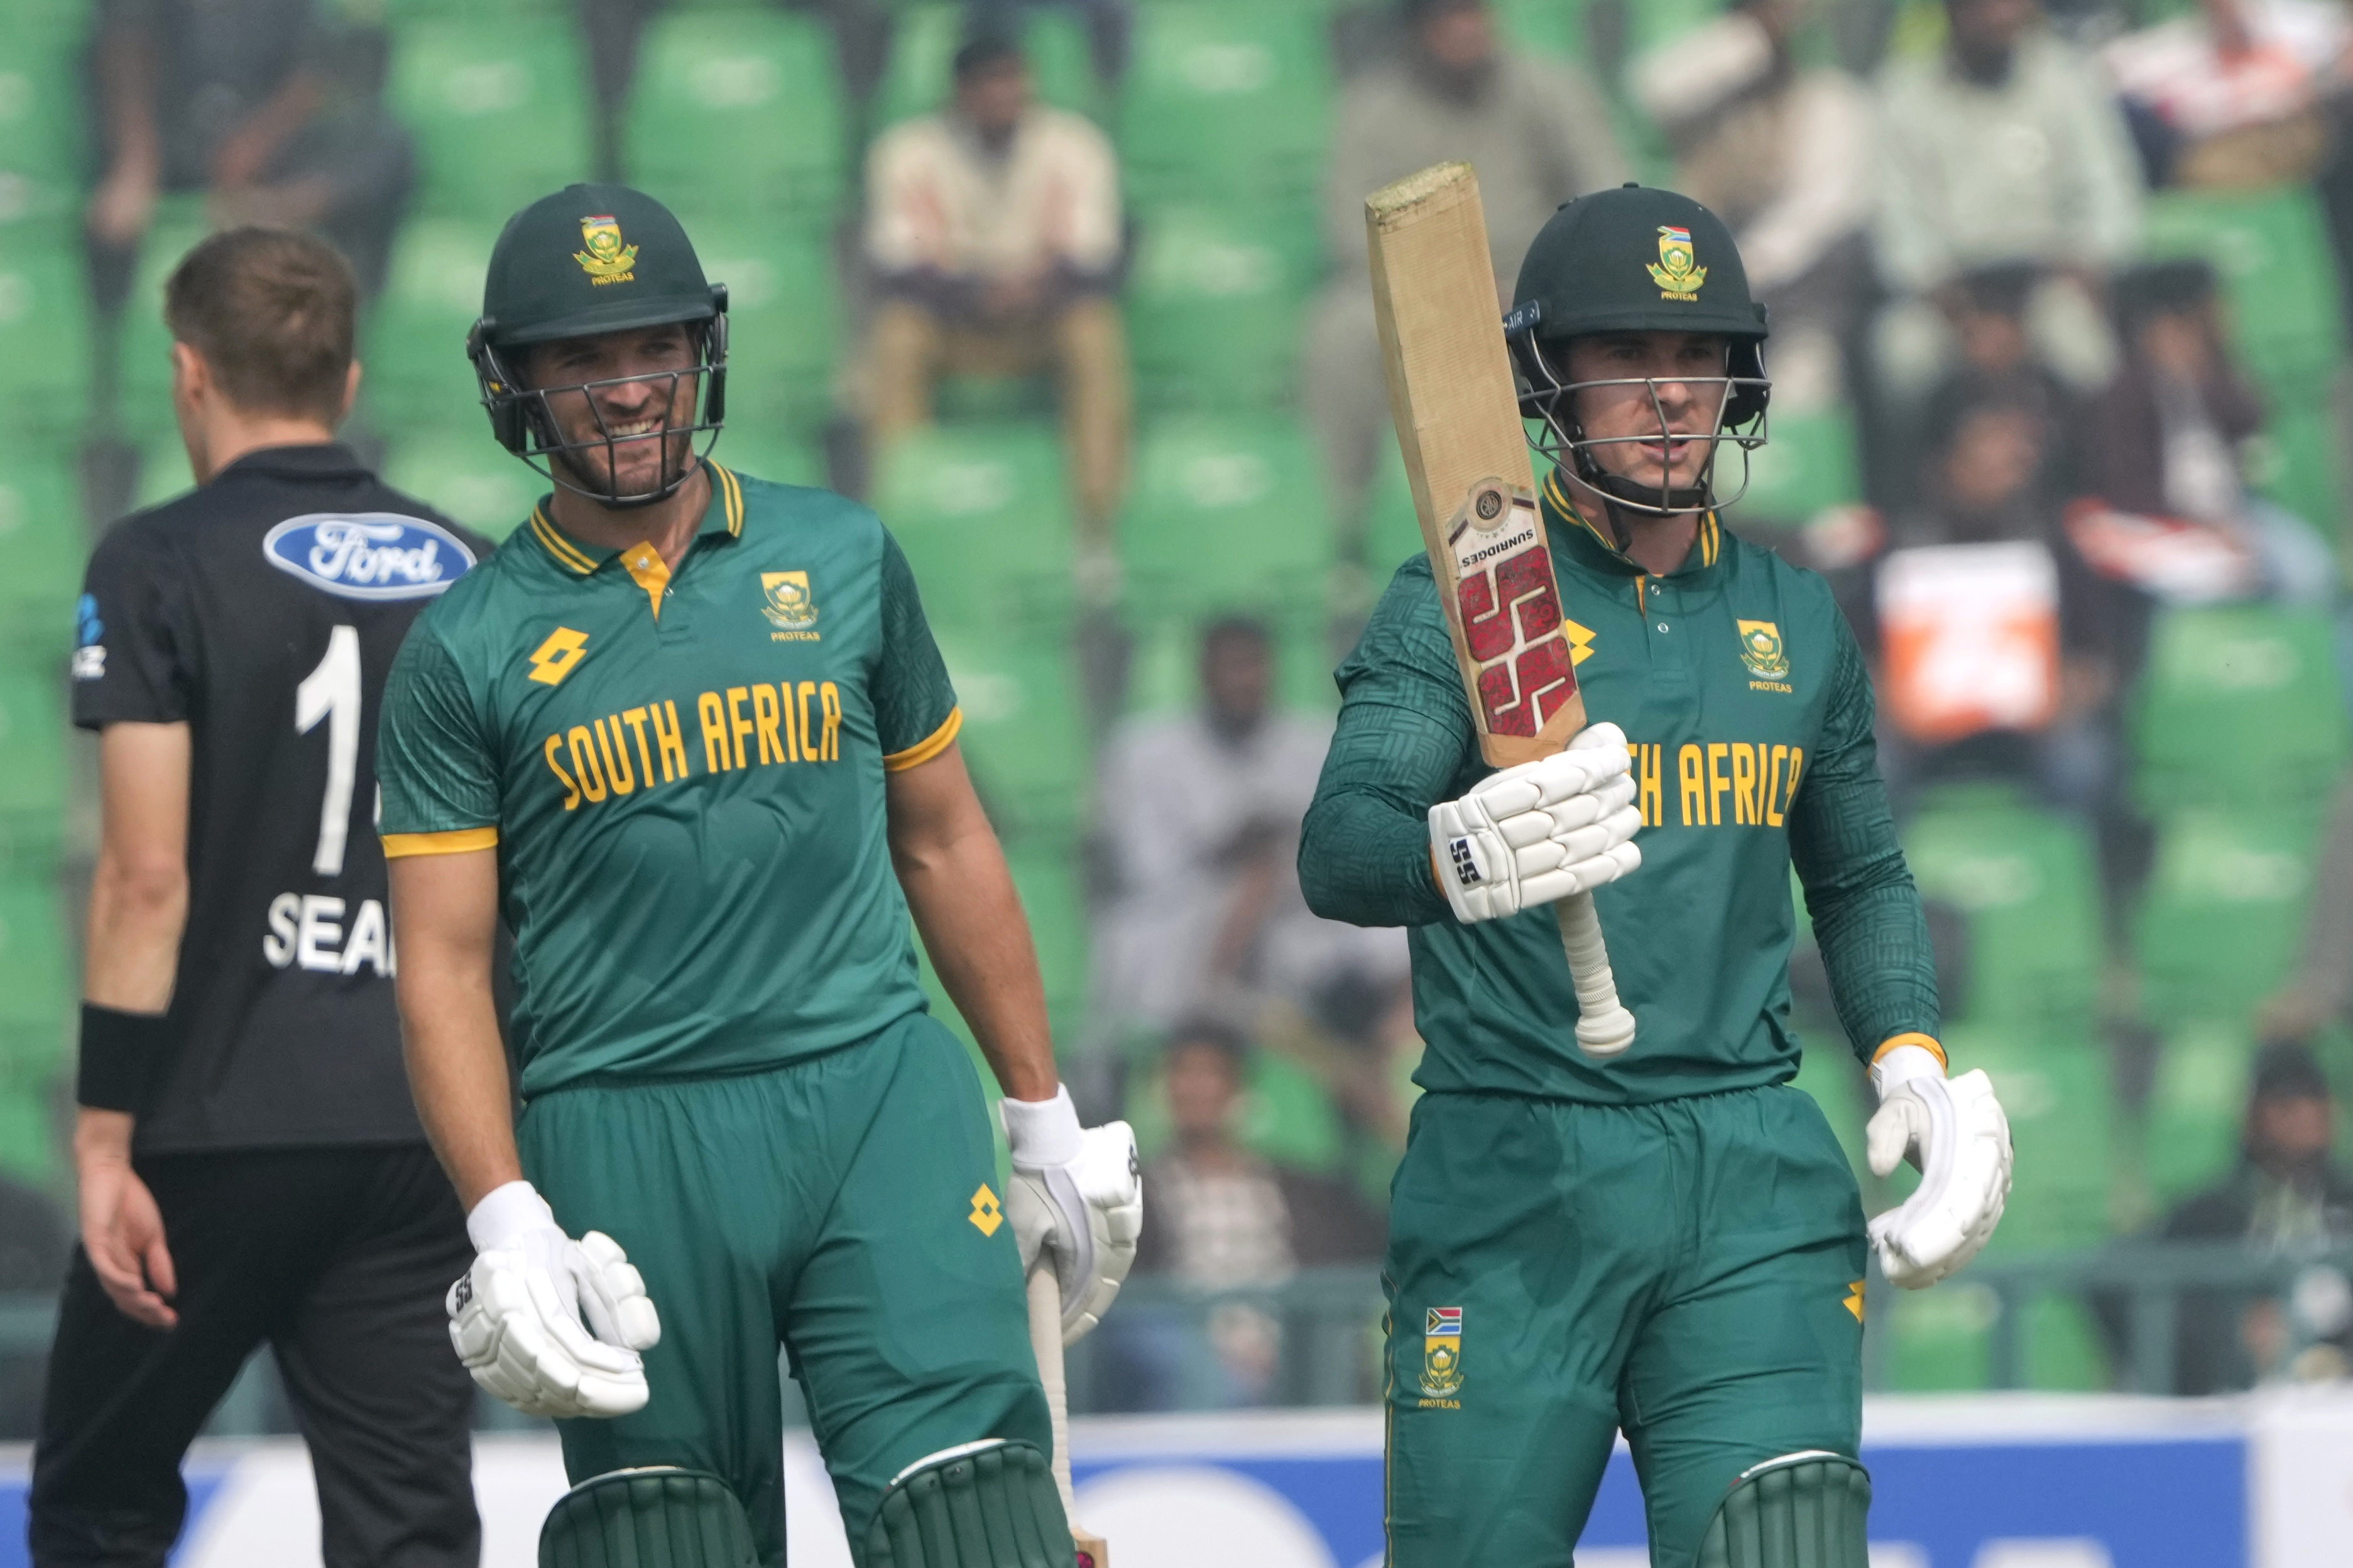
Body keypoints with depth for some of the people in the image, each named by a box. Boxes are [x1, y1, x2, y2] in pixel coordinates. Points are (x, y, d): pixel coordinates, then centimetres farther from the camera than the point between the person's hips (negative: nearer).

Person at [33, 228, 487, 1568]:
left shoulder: (162, 566, -6)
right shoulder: (472, 577, 10)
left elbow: (149, 877, -13)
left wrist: (106, 1142, -11)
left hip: (221, 1129, -4)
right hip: (428, 1140, 4)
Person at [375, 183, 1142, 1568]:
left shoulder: (842, 559, 10)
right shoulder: (468, 651, 3)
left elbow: (944, 843, 17)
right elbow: (444, 963, 0)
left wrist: (1048, 1119, 17)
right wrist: (504, 1222, -13)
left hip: (881, 1102, 1)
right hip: (625, 1140, -1)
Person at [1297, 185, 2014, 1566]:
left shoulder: (1797, 620, 15)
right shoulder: (1455, 605, 1)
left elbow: (1861, 878, 27)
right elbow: (1338, 852, -14)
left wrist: (1912, 1059, 8)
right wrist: (1460, 859, -37)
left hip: (1754, 1188, 3)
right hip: (1509, 1178, -3)